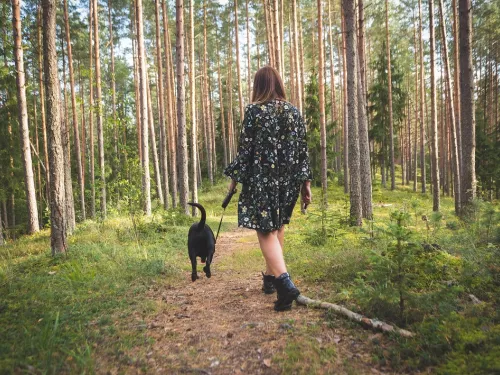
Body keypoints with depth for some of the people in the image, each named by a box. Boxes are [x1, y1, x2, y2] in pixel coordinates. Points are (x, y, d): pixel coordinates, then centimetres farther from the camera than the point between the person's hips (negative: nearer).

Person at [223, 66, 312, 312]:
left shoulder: (254, 110, -7)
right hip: (288, 180, 5)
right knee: (277, 227, 18)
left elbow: (245, 149, -8)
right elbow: (302, 151, 7)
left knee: (266, 231, -2)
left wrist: (234, 178, 2)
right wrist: (305, 183, 12)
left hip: (261, 179, -5)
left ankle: (285, 282, -19)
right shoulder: (294, 112, 7)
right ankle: (271, 276, 31)